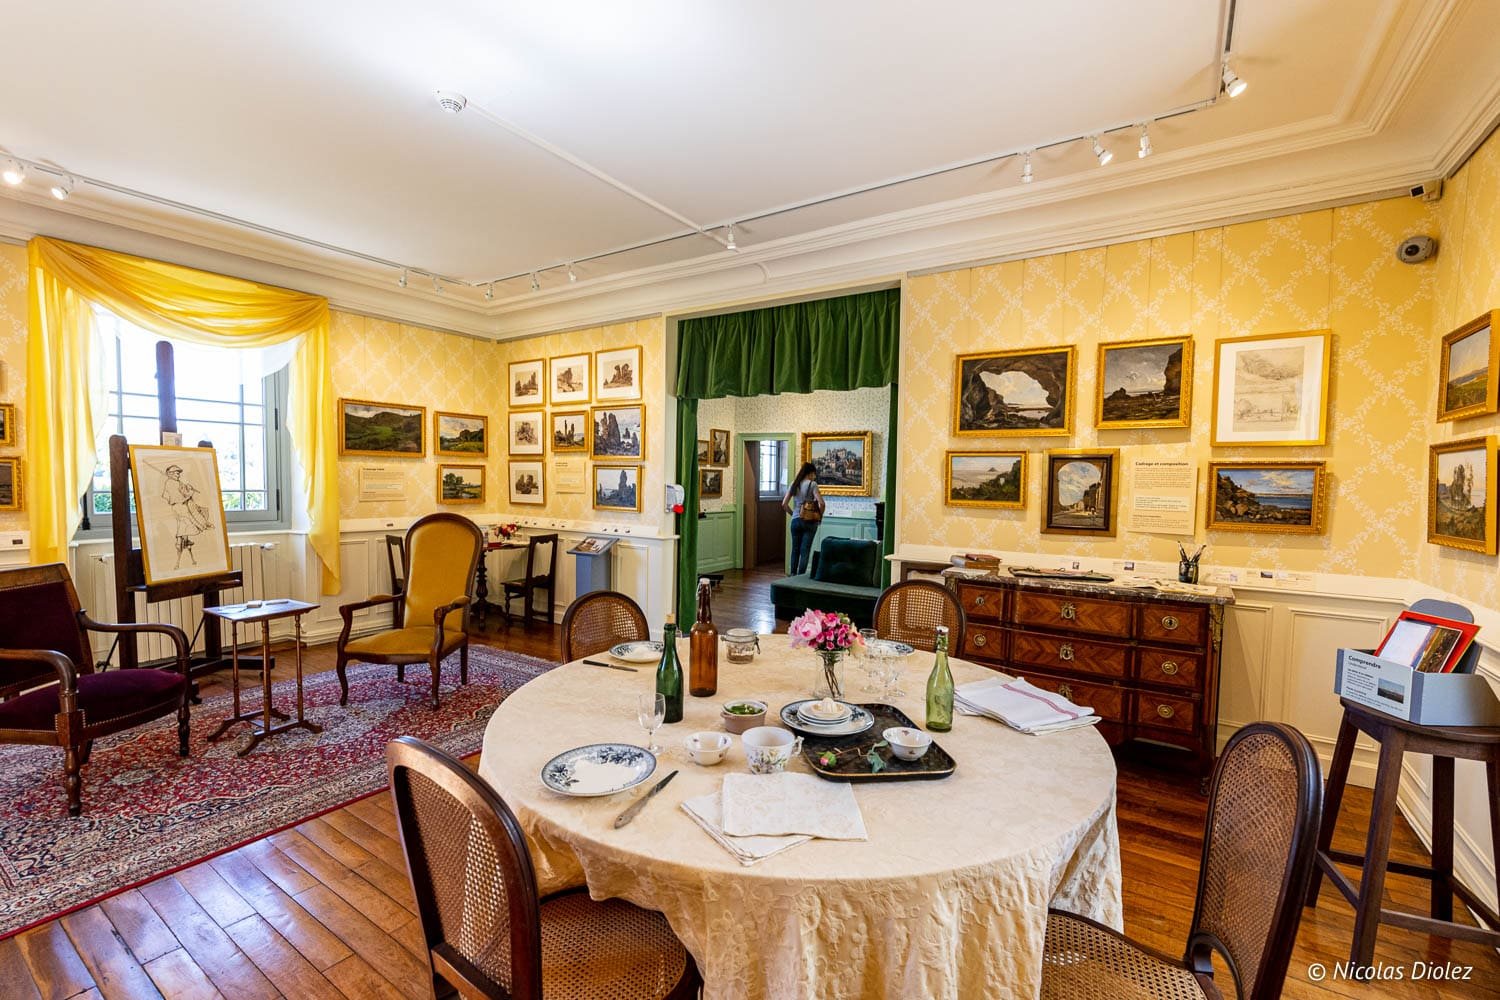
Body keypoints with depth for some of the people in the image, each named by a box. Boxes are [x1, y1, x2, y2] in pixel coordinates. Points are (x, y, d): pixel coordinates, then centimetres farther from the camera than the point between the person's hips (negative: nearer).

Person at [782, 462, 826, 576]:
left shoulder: (794, 484, 6)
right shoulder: (812, 484, -7)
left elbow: (784, 504, 4)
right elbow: (821, 503, -16)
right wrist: (820, 516, 0)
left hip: (795, 521, 4)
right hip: (809, 521, -4)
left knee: (795, 549, 14)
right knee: (805, 550, 2)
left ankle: (793, 575, 18)